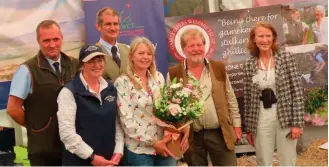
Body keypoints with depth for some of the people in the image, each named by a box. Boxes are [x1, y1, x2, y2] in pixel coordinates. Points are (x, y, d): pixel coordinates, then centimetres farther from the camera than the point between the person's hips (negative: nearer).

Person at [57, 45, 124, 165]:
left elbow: (117, 124, 9)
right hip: (79, 161, -5)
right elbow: (67, 132, -16)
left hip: (109, 161, 5)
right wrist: (92, 156, -16)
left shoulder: (111, 89, 9)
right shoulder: (69, 92, -9)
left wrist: (118, 152, -3)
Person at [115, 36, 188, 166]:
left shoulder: (158, 77, 7)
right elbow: (127, 121, -13)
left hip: (164, 146, 4)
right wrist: (153, 143, -14)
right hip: (139, 150, -4)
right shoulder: (122, 82, -8)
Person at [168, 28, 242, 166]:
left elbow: (231, 99, 8)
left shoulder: (219, 68, 4)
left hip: (219, 133, 1)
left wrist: (236, 125, 6)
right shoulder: (174, 74, -1)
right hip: (192, 137, -1)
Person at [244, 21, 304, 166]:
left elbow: (296, 91, -4)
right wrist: (249, 128, 7)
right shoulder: (249, 65, 3)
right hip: (262, 120, 2)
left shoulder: (286, 58, -3)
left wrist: (297, 122, -9)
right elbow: (248, 98, 7)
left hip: (285, 117, -2)